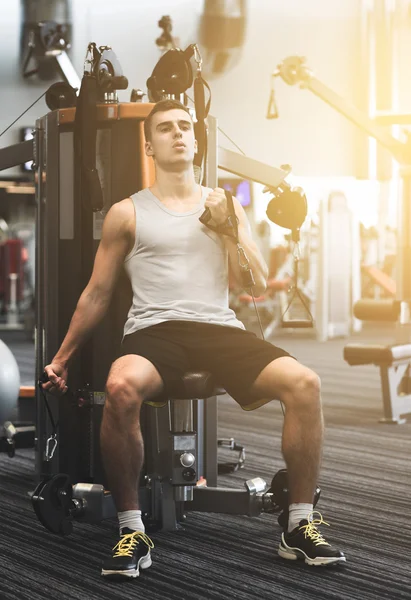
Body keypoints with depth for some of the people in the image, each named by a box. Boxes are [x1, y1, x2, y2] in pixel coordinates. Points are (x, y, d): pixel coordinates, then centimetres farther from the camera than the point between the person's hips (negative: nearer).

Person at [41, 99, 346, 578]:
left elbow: (258, 286, 14)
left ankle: (300, 527, -13)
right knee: (120, 388, -39)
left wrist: (228, 229, 0)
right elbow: (97, 294, 18)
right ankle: (131, 532, -23)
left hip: (219, 328, 2)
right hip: (154, 331, -2)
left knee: (304, 383, -26)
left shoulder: (225, 205, 19)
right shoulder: (127, 213, 13)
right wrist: (60, 359, 17)